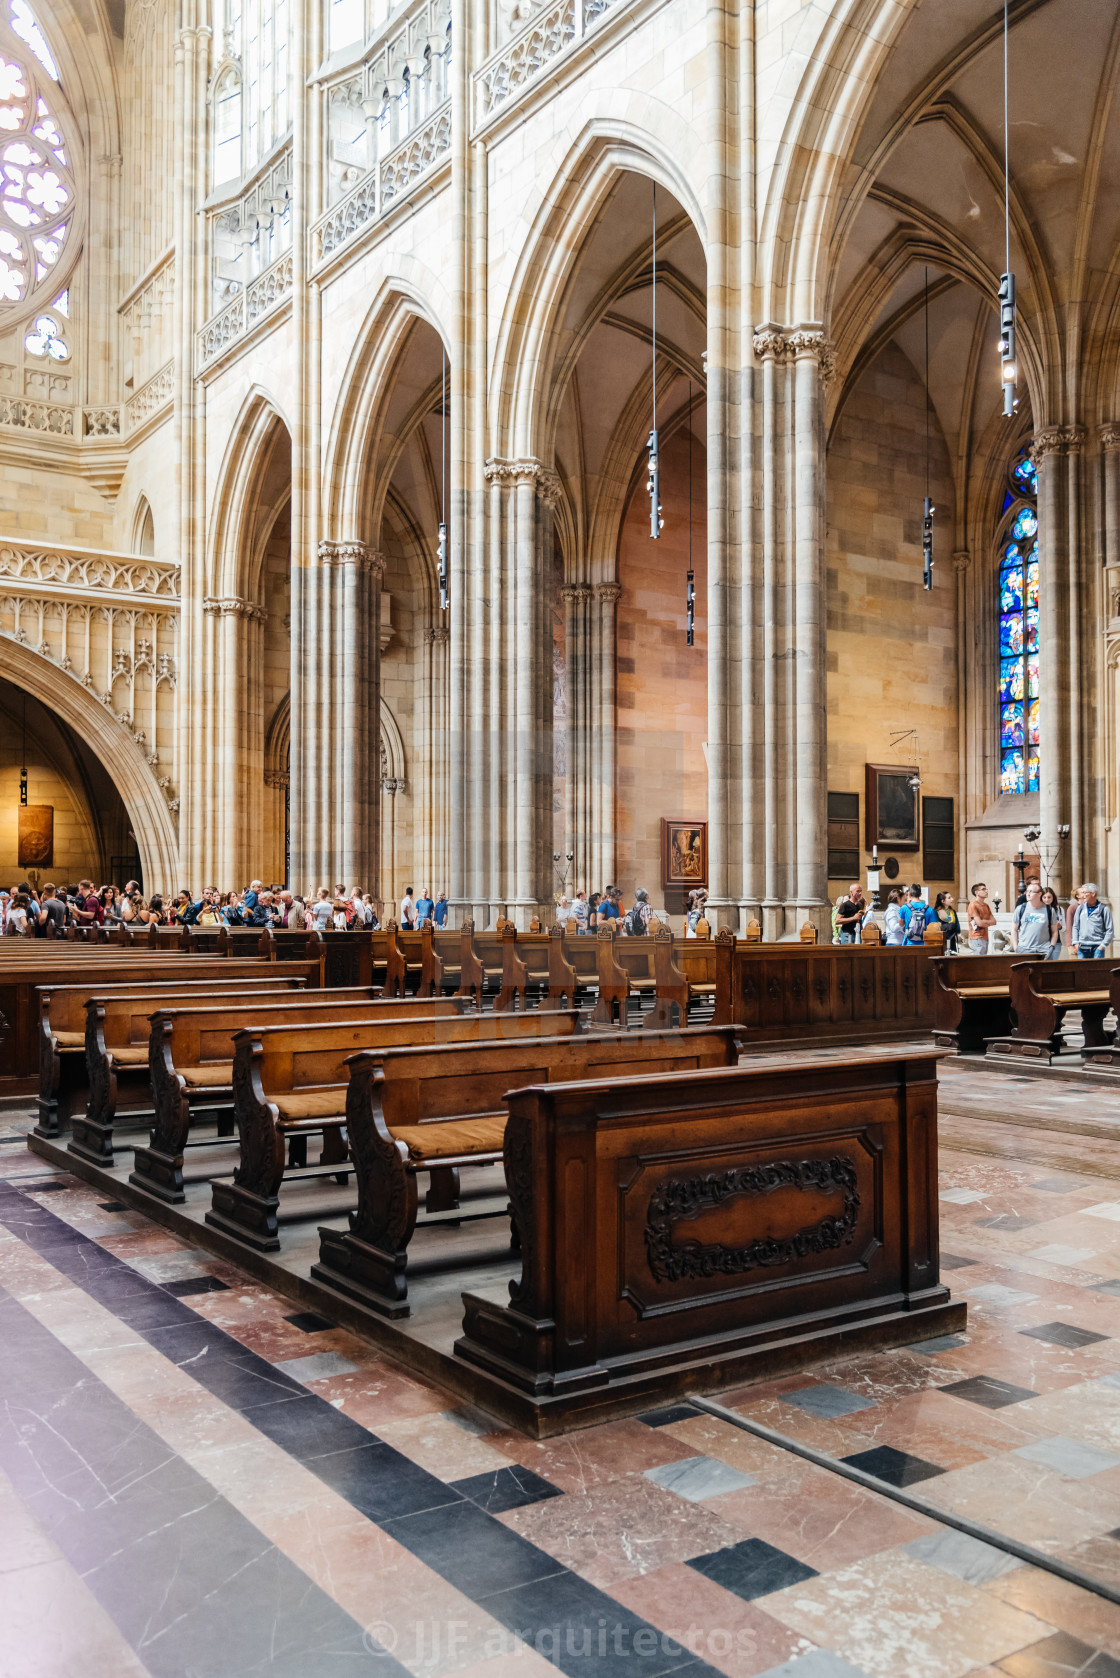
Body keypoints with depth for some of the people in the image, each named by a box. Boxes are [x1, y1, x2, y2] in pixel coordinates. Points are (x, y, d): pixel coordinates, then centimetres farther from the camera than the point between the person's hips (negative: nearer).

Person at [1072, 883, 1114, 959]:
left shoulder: (1104, 909, -1)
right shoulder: (1080, 908, 11)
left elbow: (1109, 930, -1)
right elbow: (1075, 927, 16)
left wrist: (1103, 945, -9)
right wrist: (1076, 942, 4)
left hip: (1097, 947, -4)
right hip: (1082, 948, 4)